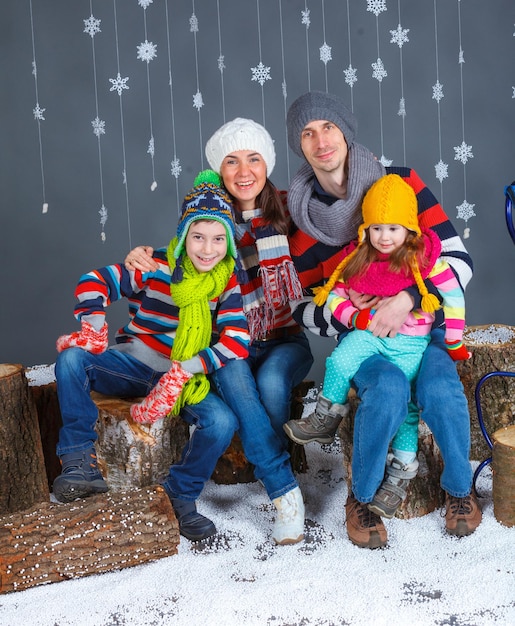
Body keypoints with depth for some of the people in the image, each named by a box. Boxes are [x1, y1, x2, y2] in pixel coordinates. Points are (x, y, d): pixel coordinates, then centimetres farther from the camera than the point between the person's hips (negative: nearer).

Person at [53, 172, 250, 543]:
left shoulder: (226, 284, -5)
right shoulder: (156, 268, -8)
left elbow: (237, 344, -14)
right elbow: (94, 282, -10)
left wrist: (184, 371, -25)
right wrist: (93, 325, -29)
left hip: (188, 378, 1)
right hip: (134, 365, 0)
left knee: (223, 422, -28)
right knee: (71, 358, -27)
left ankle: (181, 496, -3)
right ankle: (80, 461, -18)